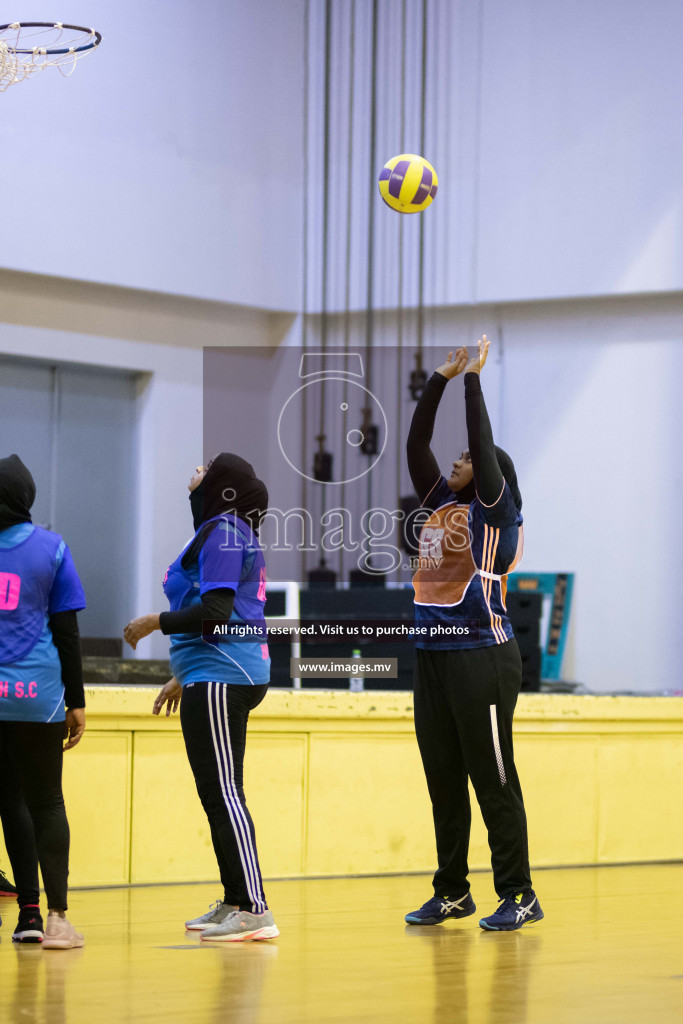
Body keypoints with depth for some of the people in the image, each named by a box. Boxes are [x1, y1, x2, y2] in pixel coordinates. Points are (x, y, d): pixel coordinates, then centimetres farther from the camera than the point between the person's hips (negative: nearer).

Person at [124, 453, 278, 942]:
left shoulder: (222, 533, -11)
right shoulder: (231, 533, 20)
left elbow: (215, 611, -20)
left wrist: (155, 622, -9)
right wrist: (185, 677, 29)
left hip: (220, 679, -11)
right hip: (230, 676, 11)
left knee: (223, 791, -12)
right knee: (217, 792, 14)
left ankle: (255, 911, -17)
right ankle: (232, 902, 19)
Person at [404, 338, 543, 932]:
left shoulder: (495, 510, -4)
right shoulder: (441, 504, 14)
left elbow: (484, 446, -15)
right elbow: (416, 446, 12)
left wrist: (473, 379, -9)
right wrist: (441, 380, 8)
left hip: (482, 655, -8)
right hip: (433, 655, 8)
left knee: (493, 779, -6)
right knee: (443, 778, 11)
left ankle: (519, 896, -1)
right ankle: (453, 893, 18)